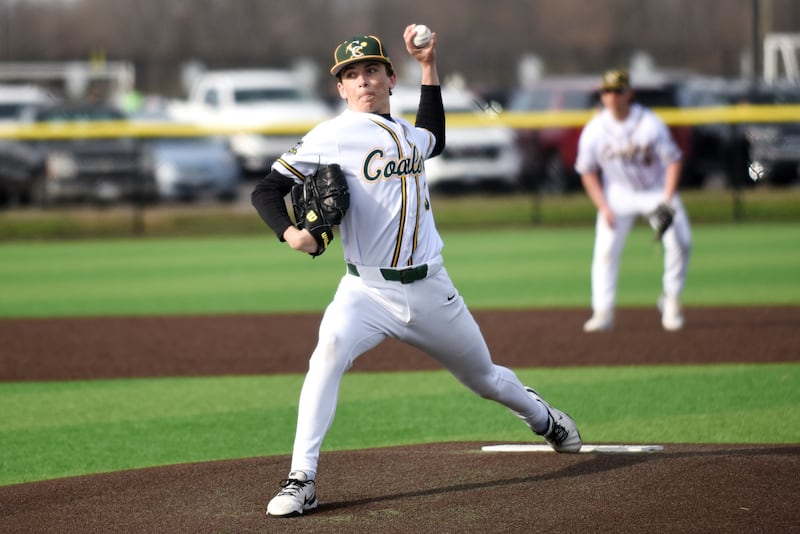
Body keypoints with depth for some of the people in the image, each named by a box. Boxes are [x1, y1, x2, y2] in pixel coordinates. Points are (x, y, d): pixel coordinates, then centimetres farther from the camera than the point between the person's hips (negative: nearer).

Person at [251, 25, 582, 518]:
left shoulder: (406, 132, 10)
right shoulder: (333, 136, -7)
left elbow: (435, 140, 35)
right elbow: (267, 189, -8)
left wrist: (429, 66, 26)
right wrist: (289, 231, -29)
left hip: (431, 290, 4)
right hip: (367, 291, -4)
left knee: (484, 376, 18)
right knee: (328, 356, -32)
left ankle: (544, 419, 50)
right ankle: (302, 481, -30)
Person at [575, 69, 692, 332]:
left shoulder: (650, 124, -20)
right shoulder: (594, 130, -14)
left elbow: (673, 161, -13)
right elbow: (588, 173, -3)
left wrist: (667, 201, -22)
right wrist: (603, 207, -13)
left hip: (657, 189, -1)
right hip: (617, 194, 1)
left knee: (679, 240, -14)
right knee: (605, 250, -10)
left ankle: (671, 301, 3)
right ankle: (603, 312, -5)